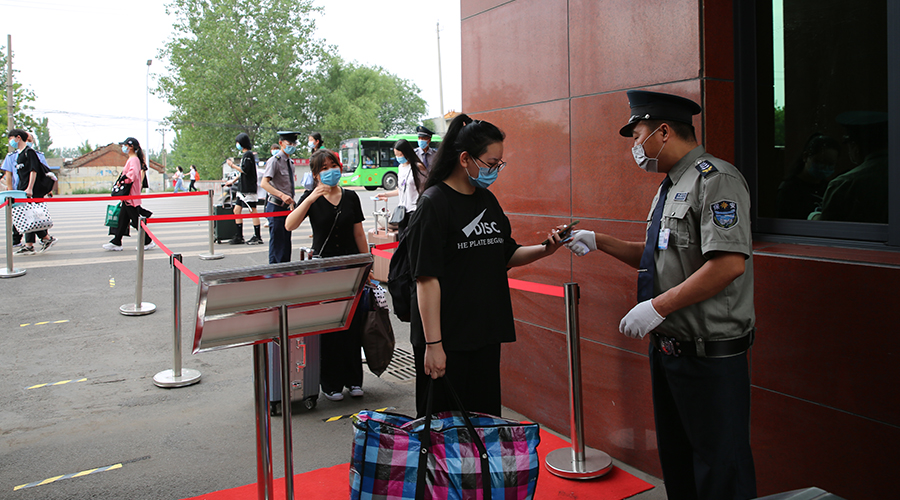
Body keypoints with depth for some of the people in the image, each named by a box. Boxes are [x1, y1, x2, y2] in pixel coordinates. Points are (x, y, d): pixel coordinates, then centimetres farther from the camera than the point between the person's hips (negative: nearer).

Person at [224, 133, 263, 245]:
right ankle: (239, 237, 11)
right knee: (237, 210, 8)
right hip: (243, 188, 10)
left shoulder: (248, 154, -11)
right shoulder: (245, 155, 19)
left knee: (253, 211, -7)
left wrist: (232, 165, -11)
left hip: (249, 188, -10)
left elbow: (245, 170, -20)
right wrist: (233, 181, 27)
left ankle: (258, 237, -3)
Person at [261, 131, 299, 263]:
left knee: (286, 242, 10)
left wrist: (291, 203, 15)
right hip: (276, 206, -8)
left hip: (287, 207, 8)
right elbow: (264, 183, -22)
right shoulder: (274, 160, -10)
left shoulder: (290, 162, 15)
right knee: (277, 242, -7)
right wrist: (282, 195, -33)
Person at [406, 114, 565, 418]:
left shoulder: (488, 200, 11)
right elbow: (427, 278, -16)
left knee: (485, 418, 14)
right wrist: (433, 344, -20)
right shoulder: (434, 203, -12)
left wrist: (544, 250, -1)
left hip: (486, 334, 7)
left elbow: (506, 256, 18)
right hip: (447, 338, -7)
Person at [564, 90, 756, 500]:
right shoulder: (669, 187, 15)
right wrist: (597, 241, 15)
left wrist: (657, 306, -22)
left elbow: (729, 264, -26)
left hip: (709, 356, -10)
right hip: (667, 348, 10)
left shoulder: (715, 179, -16)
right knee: (675, 461, 21)